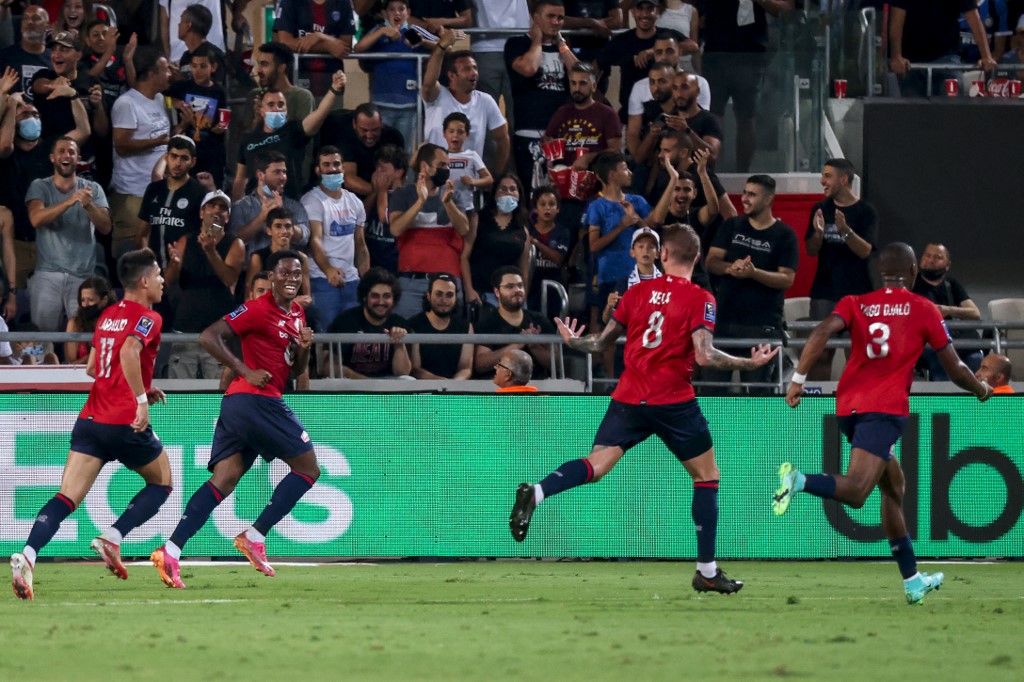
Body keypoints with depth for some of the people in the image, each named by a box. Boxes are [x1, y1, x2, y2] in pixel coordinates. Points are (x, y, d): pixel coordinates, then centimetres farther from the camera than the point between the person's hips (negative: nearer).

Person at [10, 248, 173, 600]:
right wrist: (142, 399, -23)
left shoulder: (107, 315, 18)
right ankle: (112, 538, -1)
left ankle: (27, 555, -28)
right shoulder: (147, 318, -5)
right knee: (161, 483, 18)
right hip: (126, 423, -6)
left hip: (90, 420, 6)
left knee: (67, 498, -5)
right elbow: (129, 352, -25)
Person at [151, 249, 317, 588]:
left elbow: (296, 370, 27)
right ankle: (255, 537, -3)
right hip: (257, 399, -8)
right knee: (308, 469, -1)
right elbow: (209, 337, -14)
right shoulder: (258, 309, -8)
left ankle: (171, 551, -13)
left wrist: (304, 348, 6)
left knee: (224, 480, -2)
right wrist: (246, 371, -16)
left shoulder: (296, 313, 20)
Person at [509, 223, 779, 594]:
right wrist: (749, 363, -4)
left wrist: (572, 341, 33)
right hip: (674, 402, -3)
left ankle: (535, 493, -31)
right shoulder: (699, 299, -5)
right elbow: (704, 356, -15)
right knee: (707, 476, 11)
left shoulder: (638, 291, 7)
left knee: (595, 466, -2)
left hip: (629, 397, 3)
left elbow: (602, 342, 12)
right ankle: (707, 571, 9)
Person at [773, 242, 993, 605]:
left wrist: (798, 379, -8)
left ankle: (912, 581, 24)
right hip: (886, 408, -6)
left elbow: (822, 332, -7)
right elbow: (956, 371, 10)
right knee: (855, 491, -18)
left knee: (894, 486, 20)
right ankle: (799, 480, -47)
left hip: (848, 406, 6)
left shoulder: (855, 304, 14)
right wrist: (981, 389, 30)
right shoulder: (923, 310, 7)